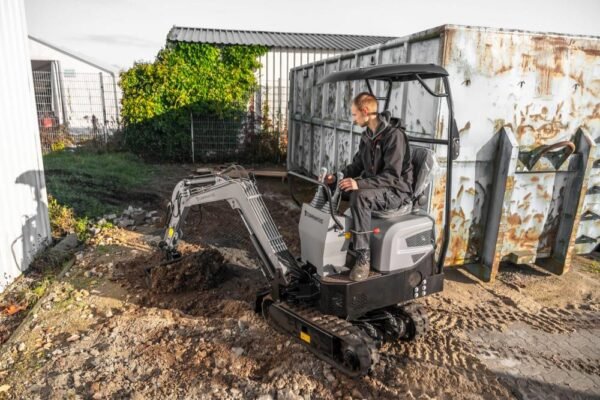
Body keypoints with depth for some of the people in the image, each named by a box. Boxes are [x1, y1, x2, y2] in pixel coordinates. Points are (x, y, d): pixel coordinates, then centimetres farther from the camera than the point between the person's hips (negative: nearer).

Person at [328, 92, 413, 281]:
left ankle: (363, 257, -28)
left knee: (359, 196, -36)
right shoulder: (367, 136, 8)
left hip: (397, 191, -8)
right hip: (374, 188, 8)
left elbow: (392, 176, -26)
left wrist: (360, 183, -36)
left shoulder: (394, 135, -19)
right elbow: (356, 165, 16)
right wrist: (337, 177, -1)